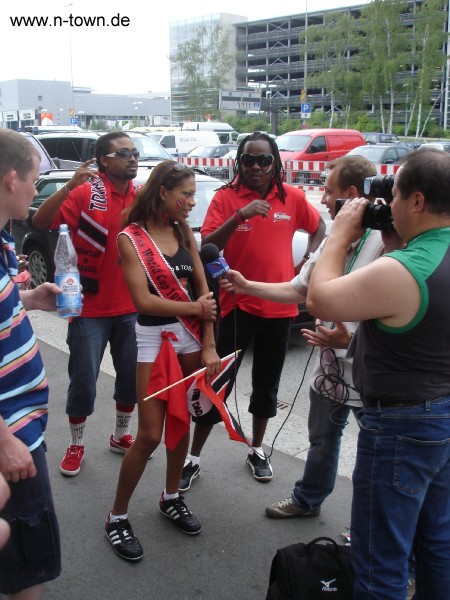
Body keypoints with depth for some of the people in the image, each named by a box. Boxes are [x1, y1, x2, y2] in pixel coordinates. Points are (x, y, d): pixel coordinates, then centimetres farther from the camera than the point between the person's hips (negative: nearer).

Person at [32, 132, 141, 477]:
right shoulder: (86, 193, -11)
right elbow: (41, 221, -22)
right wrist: (70, 186, -33)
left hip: (132, 306, 4)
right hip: (91, 306, -4)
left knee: (131, 375, 14)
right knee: (84, 379, 5)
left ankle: (121, 435, 35)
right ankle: (76, 444, 26)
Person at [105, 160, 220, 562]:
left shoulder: (184, 233, 7)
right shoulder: (131, 238, -9)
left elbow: (204, 290, 3)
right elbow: (144, 301, -17)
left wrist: (209, 346, -5)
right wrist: (196, 307, -8)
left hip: (191, 337, 5)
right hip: (154, 338, -5)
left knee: (181, 421, 13)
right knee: (150, 435, -4)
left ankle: (171, 498, 34)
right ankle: (118, 516, 15)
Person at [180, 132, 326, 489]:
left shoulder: (292, 198, 2)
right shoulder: (225, 197, -6)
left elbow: (318, 227, 19)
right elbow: (207, 247, -16)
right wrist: (239, 216, -29)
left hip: (279, 306, 3)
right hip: (237, 305, -3)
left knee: (267, 385, 16)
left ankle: (257, 451, 34)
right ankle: (194, 458, 16)